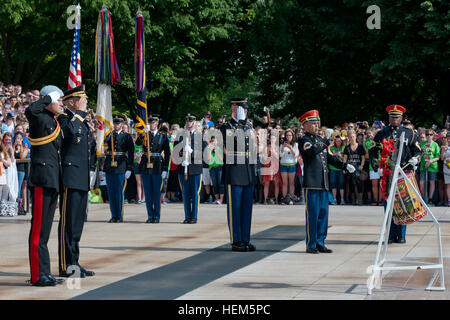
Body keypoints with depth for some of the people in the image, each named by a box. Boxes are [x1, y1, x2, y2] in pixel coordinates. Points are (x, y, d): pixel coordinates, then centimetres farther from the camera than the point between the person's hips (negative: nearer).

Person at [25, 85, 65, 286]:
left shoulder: (54, 122, 17)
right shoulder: (39, 119, -9)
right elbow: (30, 111, -33)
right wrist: (47, 98, -17)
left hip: (53, 180, 9)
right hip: (42, 180, -9)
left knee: (45, 228, 12)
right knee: (39, 229, -7)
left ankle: (44, 273, 17)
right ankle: (38, 275, -5)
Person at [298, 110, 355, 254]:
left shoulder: (321, 140, 19)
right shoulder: (303, 140, -3)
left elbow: (330, 157, 23)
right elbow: (312, 151, -23)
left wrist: (344, 165, 12)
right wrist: (325, 144, -21)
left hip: (323, 183, 7)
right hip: (311, 182, -7)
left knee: (323, 213, 8)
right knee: (312, 214, -5)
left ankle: (320, 243, 15)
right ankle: (311, 245, 1)